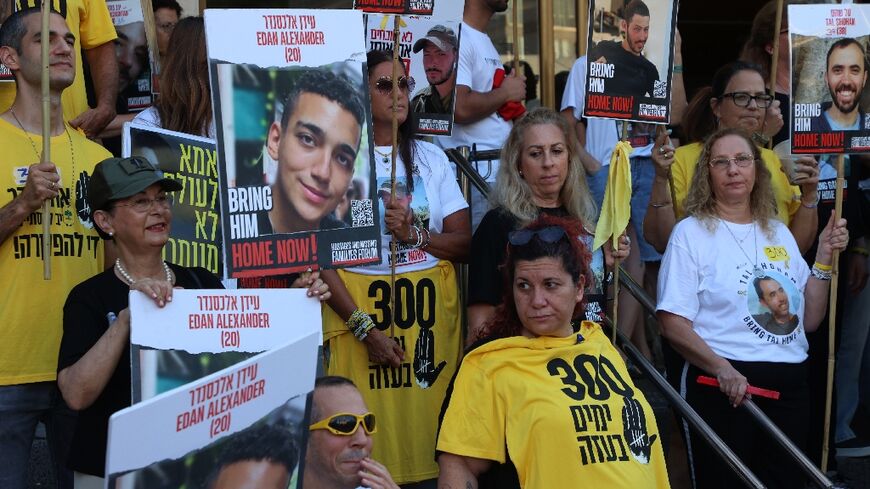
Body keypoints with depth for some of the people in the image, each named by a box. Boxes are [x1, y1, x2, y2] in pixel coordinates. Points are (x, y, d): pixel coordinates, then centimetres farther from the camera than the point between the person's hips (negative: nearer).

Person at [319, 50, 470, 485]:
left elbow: (464, 244, 7)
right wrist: (365, 328, -13)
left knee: (431, 422, 3)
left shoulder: (431, 158, 10)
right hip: (358, 303, -3)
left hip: (430, 302, 3)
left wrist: (416, 235, -13)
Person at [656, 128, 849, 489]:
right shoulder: (691, 232, -3)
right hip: (721, 386, -5)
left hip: (789, 386, 5)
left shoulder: (779, 233, 14)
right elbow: (673, 323, -11)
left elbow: (808, 320, 14)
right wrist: (721, 368, -24)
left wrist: (824, 256, 5)